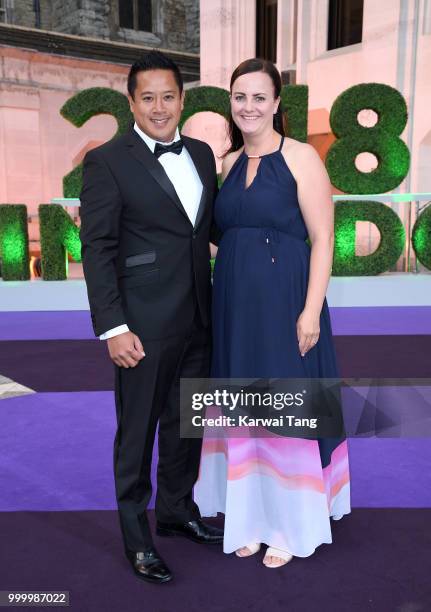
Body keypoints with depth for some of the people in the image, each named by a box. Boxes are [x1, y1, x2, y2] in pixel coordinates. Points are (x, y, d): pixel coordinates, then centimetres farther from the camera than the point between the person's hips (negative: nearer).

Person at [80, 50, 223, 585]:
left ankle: (177, 510, 40)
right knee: (137, 432, 8)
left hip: (198, 319, 6)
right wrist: (113, 328, -17)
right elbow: (97, 250, -12)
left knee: (186, 423, 19)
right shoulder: (107, 161, -8)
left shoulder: (201, 154, 10)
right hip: (144, 324, -6)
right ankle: (136, 537, 27)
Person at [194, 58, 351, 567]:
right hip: (234, 304, 6)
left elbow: (322, 240, -9)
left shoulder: (301, 158, -6)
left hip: (284, 303, -5)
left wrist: (310, 312, -16)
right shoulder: (229, 163, 12)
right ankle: (251, 515, 30)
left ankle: (291, 524, 24)